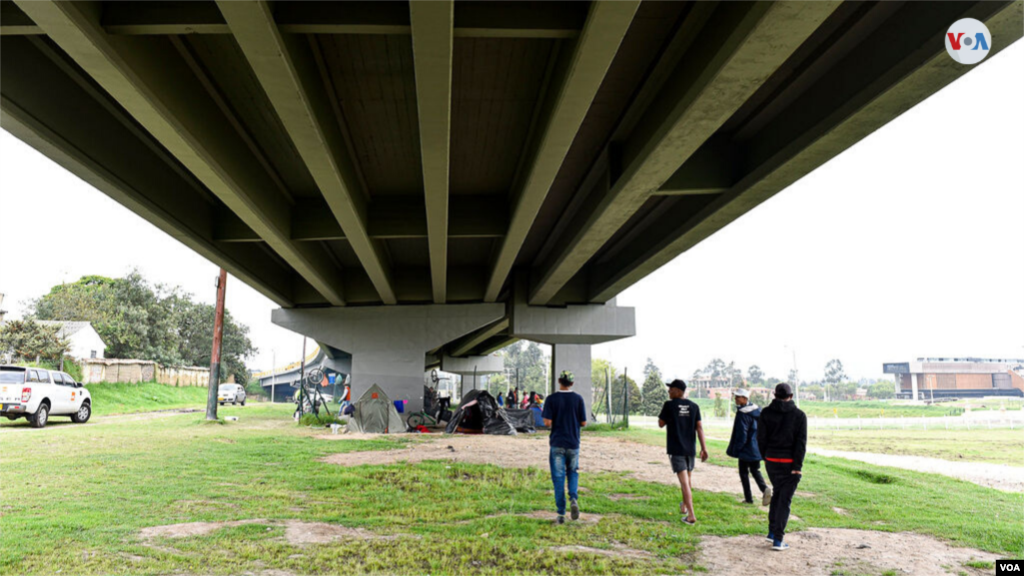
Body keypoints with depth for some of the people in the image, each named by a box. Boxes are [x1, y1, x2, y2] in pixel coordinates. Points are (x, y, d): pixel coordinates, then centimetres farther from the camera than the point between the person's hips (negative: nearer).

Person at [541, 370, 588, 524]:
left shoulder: (552, 399, -7)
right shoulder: (578, 399, -2)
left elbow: (547, 422, -12)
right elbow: (583, 422, -1)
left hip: (557, 443, -1)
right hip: (573, 443, 1)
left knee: (558, 477, 4)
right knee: (573, 472, 18)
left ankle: (561, 514, 5)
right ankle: (573, 498, -7)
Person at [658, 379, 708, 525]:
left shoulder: (669, 405, -8)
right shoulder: (694, 406, 3)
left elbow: (661, 424, -1)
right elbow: (699, 427, 0)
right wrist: (704, 447, -1)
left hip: (675, 449, -5)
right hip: (690, 448, 5)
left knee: (684, 482, -7)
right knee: (688, 478, 22)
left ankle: (691, 515, -13)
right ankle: (684, 506, 39)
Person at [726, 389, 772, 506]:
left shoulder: (742, 413, -18)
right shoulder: (757, 410, 5)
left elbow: (741, 434, -18)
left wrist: (736, 449, -10)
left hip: (746, 449, -7)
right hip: (757, 448, 7)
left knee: (743, 472, 7)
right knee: (755, 471, 16)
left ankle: (748, 498, 8)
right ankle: (765, 488, -8)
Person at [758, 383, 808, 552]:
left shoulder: (766, 413, 0)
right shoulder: (799, 415, -5)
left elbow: (761, 438, 0)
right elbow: (801, 442, -10)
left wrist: (766, 457, 11)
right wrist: (797, 466, -10)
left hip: (771, 461, 3)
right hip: (790, 462, -3)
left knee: (778, 493, 22)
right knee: (785, 499, 2)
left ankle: (772, 531, 24)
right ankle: (777, 539, 1)